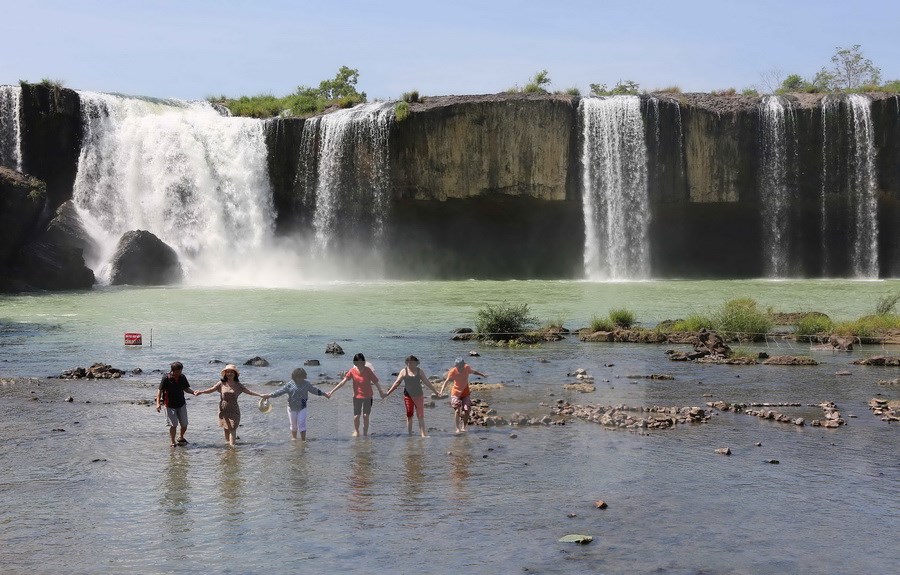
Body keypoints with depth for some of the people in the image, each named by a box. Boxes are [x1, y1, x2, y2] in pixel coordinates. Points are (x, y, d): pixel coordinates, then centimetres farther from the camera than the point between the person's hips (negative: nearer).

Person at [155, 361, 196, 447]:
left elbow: (186, 388, 11)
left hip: (181, 404, 4)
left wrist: (193, 392, -9)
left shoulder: (182, 377, 1)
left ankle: (181, 437, 34)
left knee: (184, 424, 7)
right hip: (170, 405, -4)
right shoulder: (166, 378, -13)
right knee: (173, 425, -6)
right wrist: (158, 403, -21)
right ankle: (173, 442, 9)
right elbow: (160, 390, -11)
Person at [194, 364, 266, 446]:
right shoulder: (222, 383, 0)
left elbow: (248, 391, -1)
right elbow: (211, 389, -5)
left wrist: (260, 395, -8)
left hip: (233, 410, -1)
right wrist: (201, 392, -19)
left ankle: (232, 444, -12)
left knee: (232, 428, -8)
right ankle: (227, 442, 22)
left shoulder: (238, 385, 1)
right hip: (223, 409, 1)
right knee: (226, 428, 9)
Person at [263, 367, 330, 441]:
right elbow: (281, 391, -6)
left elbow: (315, 390, 12)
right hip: (292, 408, 0)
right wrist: (269, 395, -12)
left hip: (302, 408, 0)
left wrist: (325, 394, 16)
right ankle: (294, 439, 27)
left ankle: (303, 440, -4)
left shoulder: (306, 384, 0)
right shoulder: (290, 384, -5)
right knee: (293, 425, 10)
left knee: (302, 424, -8)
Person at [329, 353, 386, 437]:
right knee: (356, 416, -1)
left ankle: (365, 433, 12)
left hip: (367, 396, -1)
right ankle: (356, 431, 26)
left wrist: (381, 391, -20)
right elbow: (343, 382, -8)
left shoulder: (368, 370, -10)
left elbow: (375, 382, -10)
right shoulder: (352, 371, -7)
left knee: (366, 416, -6)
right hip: (357, 396, 1)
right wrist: (332, 391, -12)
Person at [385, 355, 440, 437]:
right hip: (408, 396, 0)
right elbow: (397, 383, 5)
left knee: (421, 416, -5)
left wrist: (436, 391, 9)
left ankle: (423, 434, -9)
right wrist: (388, 393, 3)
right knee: (409, 416, 4)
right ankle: (410, 434, 11)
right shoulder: (404, 371, 2)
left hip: (418, 396, 0)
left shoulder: (419, 371, 4)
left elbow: (426, 382, 9)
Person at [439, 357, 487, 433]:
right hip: (456, 393, -3)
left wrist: (482, 375, 14)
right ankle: (458, 428, -2)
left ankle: (463, 427, 11)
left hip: (465, 393, 3)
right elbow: (446, 381, -27)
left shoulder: (467, 368, -8)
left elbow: (473, 372, 15)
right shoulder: (453, 371, -19)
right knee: (457, 411, -13)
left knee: (467, 410, -6)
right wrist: (441, 391, -40)